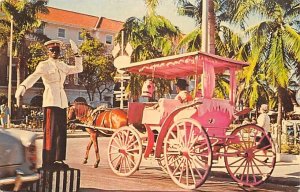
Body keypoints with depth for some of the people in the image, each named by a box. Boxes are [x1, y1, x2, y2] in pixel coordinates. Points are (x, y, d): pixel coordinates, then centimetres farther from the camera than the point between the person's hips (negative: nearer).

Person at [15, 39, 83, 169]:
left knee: (61, 131, 8)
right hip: (51, 101, -7)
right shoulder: (43, 65, -2)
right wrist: (23, 86, -39)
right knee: (51, 131, -8)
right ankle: (47, 162, -4)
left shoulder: (62, 65, 18)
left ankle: (58, 159, 16)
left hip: (62, 101, 7)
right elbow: (33, 76, -20)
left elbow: (78, 68, 27)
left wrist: (76, 53, 19)